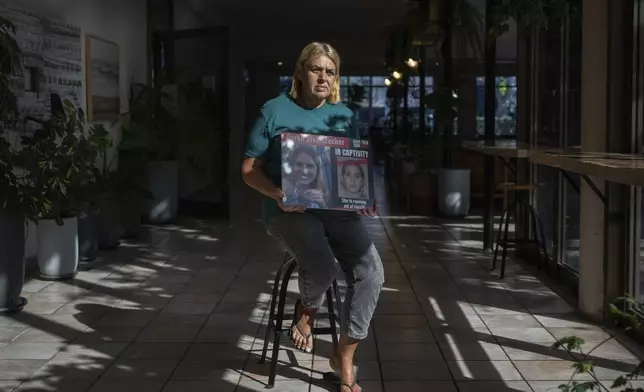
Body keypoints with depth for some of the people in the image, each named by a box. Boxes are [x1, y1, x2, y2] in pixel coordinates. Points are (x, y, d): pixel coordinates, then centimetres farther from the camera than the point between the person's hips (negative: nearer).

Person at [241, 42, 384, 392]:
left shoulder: (343, 115, 11)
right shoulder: (275, 111, -1)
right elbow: (249, 170, 0)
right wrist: (278, 195, -19)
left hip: (337, 209, 4)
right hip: (290, 211, -4)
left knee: (370, 273, -19)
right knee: (322, 267, -33)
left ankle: (344, 358, 0)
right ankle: (306, 310, 6)